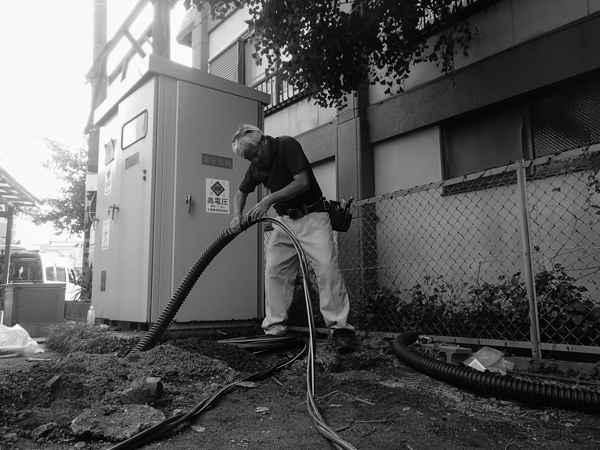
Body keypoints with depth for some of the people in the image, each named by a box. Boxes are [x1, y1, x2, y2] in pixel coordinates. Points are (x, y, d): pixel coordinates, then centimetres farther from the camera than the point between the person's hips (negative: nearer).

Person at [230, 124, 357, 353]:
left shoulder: (287, 145, -13)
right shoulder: (256, 166, 5)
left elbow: (302, 182, -22)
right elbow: (241, 192, 19)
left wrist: (269, 200, -25)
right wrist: (237, 215, -1)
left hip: (312, 216, -6)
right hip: (284, 220, 6)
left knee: (327, 267, -20)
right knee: (274, 271, -2)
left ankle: (341, 329, -16)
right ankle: (274, 329, 5)